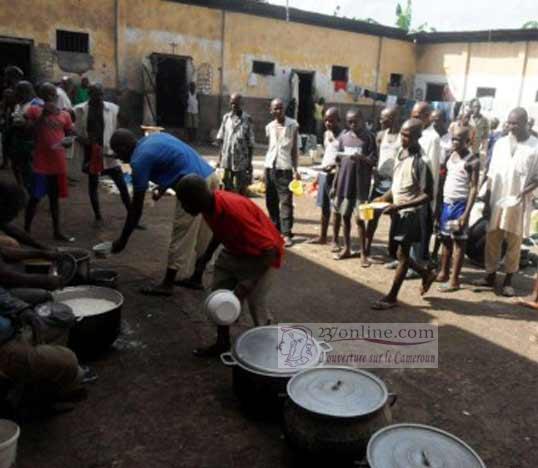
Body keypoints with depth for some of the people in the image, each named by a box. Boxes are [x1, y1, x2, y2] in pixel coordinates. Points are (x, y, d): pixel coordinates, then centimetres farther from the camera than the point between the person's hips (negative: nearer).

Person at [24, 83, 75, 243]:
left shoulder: (64, 115, 8)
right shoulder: (34, 110, -2)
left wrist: (66, 142, -11)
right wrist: (43, 115, -20)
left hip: (59, 164, 4)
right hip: (40, 164, -4)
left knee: (55, 198, 14)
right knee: (35, 198, -1)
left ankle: (57, 232, 22)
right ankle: (26, 230, 12)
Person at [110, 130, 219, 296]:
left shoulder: (139, 159, -5)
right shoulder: (153, 138, 19)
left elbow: (137, 206, -3)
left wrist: (123, 239, 5)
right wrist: (162, 188, 22)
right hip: (210, 177, 9)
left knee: (181, 238, 2)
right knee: (201, 237, 17)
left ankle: (167, 285, 13)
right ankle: (195, 278, 29)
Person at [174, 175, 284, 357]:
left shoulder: (235, 211, -38)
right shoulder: (209, 205, -13)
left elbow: (270, 250, -34)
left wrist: (245, 285, -35)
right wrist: (208, 255, 8)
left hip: (262, 254, -8)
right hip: (234, 250, 8)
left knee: (255, 301, -13)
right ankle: (222, 343, 23)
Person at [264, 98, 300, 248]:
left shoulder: (293, 125, -2)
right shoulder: (269, 126, 10)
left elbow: (295, 148, -2)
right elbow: (270, 147, 14)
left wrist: (295, 169, -9)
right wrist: (267, 166, 11)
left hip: (285, 167, -5)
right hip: (270, 166, 5)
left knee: (286, 201, -6)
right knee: (271, 200, 10)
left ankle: (286, 233, -5)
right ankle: (275, 228, 22)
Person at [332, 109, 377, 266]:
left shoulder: (369, 137, -4)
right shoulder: (343, 136, 7)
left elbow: (374, 160, -7)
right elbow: (339, 160, 10)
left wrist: (362, 158, -27)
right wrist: (335, 183, 9)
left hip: (361, 184, -4)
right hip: (344, 182, 4)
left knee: (360, 218, -3)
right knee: (345, 216, 11)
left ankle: (363, 253, 6)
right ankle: (347, 249, 25)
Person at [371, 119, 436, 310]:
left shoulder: (420, 162, -21)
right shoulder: (400, 154, 5)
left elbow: (428, 196, -20)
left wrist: (399, 206, -25)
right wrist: (383, 199, 1)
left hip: (410, 213, -8)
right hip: (398, 212, 8)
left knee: (402, 255, 2)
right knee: (398, 252, 16)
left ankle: (391, 297, 13)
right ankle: (426, 274, 37)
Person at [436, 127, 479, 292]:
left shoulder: (473, 161, -9)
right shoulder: (450, 157, 10)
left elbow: (474, 189, -13)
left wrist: (466, 213, -19)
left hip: (460, 204, -6)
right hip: (446, 203, 6)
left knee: (458, 241, 0)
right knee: (446, 239, 14)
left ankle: (454, 280, 4)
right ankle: (443, 273, 26)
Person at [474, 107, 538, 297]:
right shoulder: (500, 143, 5)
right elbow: (492, 173, 7)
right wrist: (486, 198, 1)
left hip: (519, 203, -3)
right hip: (496, 200, 3)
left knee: (514, 242, 6)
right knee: (492, 240, 9)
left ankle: (508, 281, 16)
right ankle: (490, 276, 21)